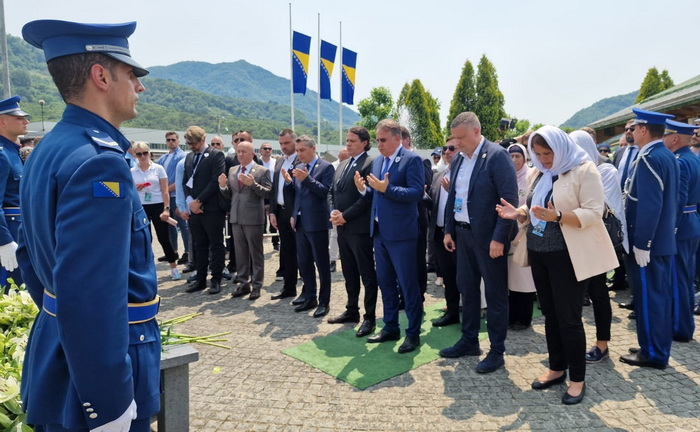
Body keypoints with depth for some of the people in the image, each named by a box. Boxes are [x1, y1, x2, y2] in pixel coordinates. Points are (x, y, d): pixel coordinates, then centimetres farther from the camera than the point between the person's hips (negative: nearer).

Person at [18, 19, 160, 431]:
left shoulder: (49, 151, 7)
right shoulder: (99, 162, -24)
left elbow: (31, 255, 16)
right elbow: (89, 298, -30)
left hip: (57, 353, 9)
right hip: (91, 374, -9)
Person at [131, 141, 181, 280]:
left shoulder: (158, 168, -1)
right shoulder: (132, 172, 4)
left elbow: (165, 191, -2)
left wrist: (166, 208, -9)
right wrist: (135, 189, -12)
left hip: (158, 206, -2)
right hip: (141, 208, 2)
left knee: (163, 238, -2)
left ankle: (174, 268, 8)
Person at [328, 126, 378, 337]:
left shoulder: (370, 163, -9)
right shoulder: (342, 165, 17)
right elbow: (333, 192, 19)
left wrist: (345, 216, -15)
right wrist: (333, 212, 0)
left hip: (360, 227, -8)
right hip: (342, 227, 8)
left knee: (367, 274, 1)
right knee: (349, 273, 16)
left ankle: (370, 317, 9)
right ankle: (351, 311, 28)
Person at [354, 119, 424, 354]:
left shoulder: (412, 160, -9)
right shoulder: (377, 161, 13)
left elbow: (417, 193, -19)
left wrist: (387, 188, -26)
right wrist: (364, 189, -5)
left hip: (401, 233, -8)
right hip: (379, 231, 8)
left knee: (408, 284, 1)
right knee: (385, 282, 15)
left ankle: (413, 333, 14)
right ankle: (391, 327, 29)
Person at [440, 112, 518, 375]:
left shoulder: (497, 155, -14)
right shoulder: (458, 159, 9)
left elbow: (510, 199, -18)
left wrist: (499, 238, -20)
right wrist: (449, 230, 11)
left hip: (489, 236, -7)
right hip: (463, 234, 7)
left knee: (495, 294, 4)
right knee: (467, 289, 16)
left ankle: (497, 351, 17)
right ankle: (469, 341, 31)